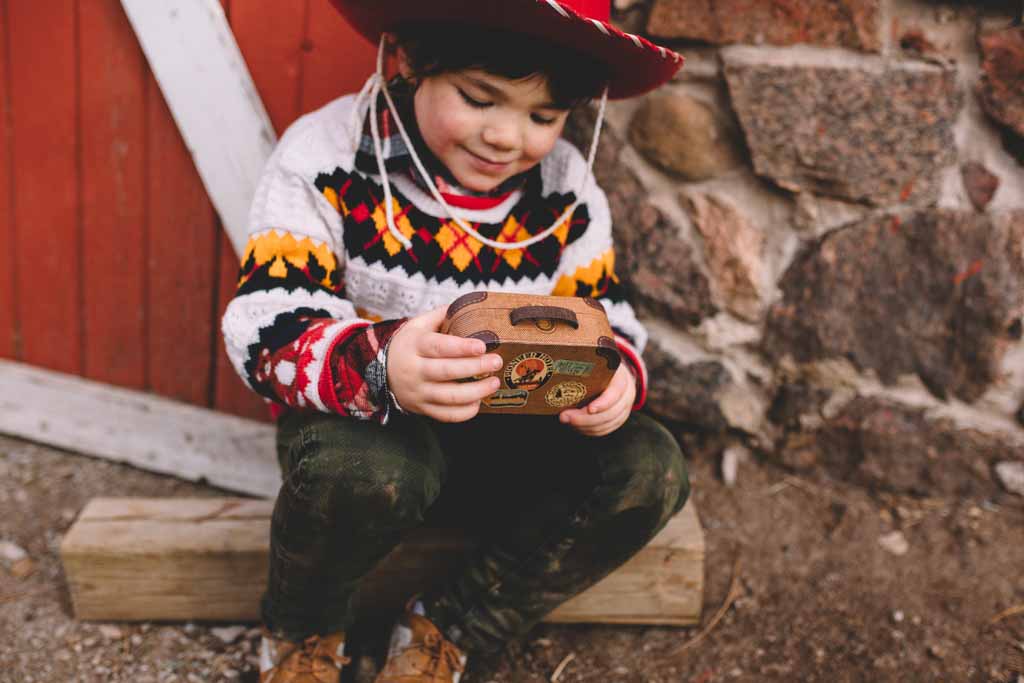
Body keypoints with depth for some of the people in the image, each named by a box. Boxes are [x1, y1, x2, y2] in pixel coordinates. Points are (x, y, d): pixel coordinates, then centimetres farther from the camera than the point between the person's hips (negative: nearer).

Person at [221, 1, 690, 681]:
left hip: (506, 440, 4)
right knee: (364, 470, -38)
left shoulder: (566, 188, -3)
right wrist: (380, 368, -44)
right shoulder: (326, 156, -15)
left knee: (651, 468, -19)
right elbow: (265, 326, -22)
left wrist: (616, 375, -25)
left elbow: (608, 319, 2)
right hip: (359, 422, -4)